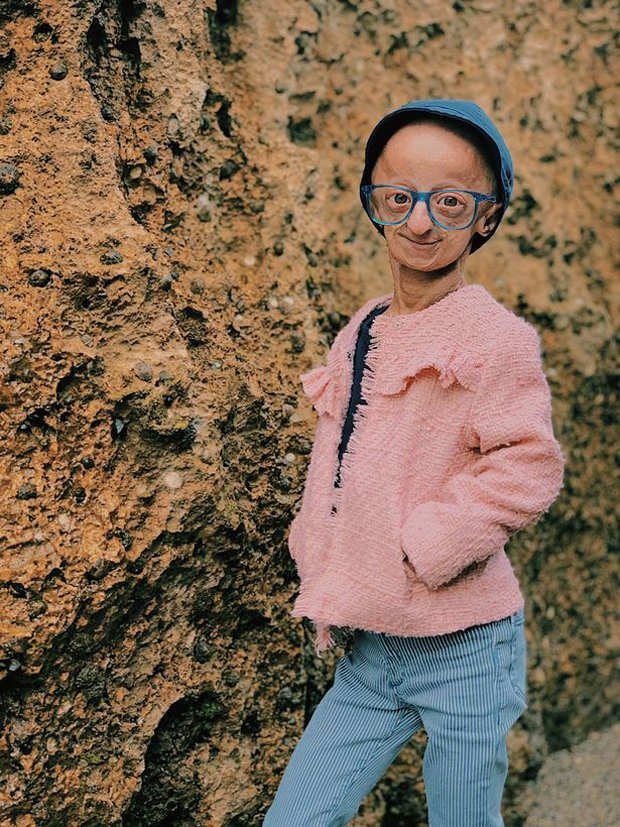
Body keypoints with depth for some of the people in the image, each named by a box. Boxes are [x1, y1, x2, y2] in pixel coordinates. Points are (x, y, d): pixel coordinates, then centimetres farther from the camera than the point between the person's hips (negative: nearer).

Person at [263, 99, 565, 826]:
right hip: (364, 652, 6)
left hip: (462, 653, -6)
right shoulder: (360, 332, 9)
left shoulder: (494, 339, -12)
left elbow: (526, 471, -18)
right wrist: (324, 584, 9)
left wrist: (421, 551, -18)